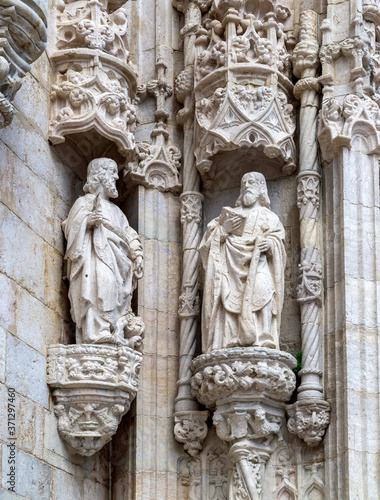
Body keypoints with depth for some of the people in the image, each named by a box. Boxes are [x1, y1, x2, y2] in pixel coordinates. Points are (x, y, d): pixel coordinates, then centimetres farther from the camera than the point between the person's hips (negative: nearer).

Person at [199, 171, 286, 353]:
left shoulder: (269, 217, 24)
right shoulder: (229, 214, 27)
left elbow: (278, 239, 9)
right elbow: (208, 239, 19)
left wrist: (269, 244, -13)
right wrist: (223, 230, -1)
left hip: (256, 264, -1)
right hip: (231, 265, 2)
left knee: (260, 290, -26)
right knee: (229, 297, -20)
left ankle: (262, 342, -34)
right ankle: (230, 343, -27)